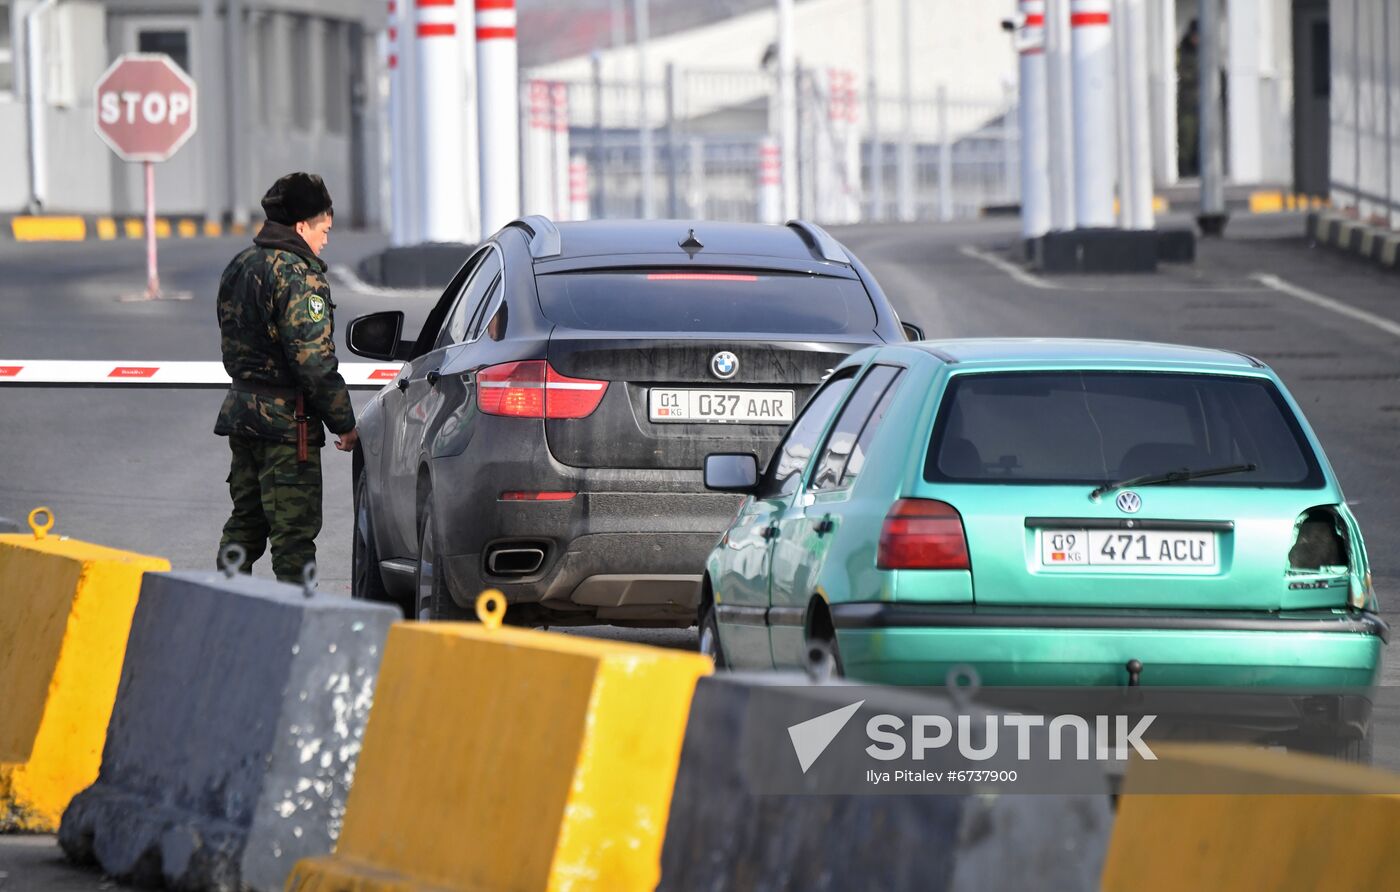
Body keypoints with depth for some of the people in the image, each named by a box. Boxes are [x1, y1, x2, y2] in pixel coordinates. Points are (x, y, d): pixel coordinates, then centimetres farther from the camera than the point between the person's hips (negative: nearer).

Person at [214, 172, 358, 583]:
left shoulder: (240, 267, 13)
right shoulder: (298, 275, -16)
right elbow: (314, 358, -20)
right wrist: (344, 423, -14)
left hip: (241, 407, 9)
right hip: (286, 419, -9)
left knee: (245, 522, 16)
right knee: (294, 533, -6)